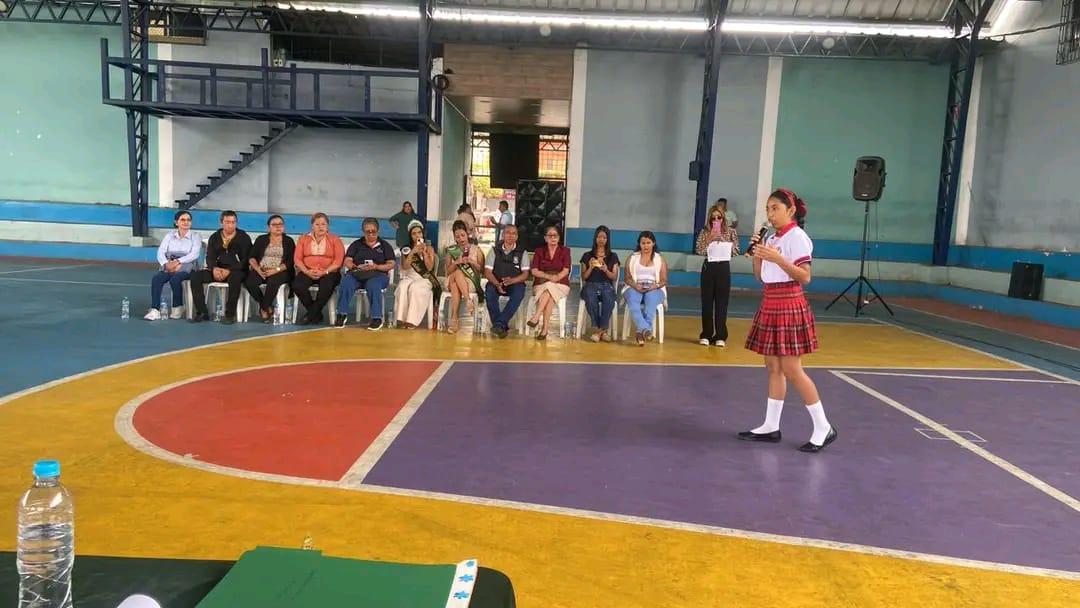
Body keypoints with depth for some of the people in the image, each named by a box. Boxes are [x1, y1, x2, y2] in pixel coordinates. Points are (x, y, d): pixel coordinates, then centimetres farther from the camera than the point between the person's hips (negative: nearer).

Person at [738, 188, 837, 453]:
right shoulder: (771, 239, 13)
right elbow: (760, 277, 15)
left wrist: (777, 258, -26)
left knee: (792, 370, -7)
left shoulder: (797, 237, -11)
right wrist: (756, 254, 0)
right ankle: (771, 426, 17)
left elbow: (805, 277, -18)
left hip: (789, 308, -8)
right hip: (770, 307, 8)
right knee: (773, 367, 10)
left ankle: (823, 428, 4)